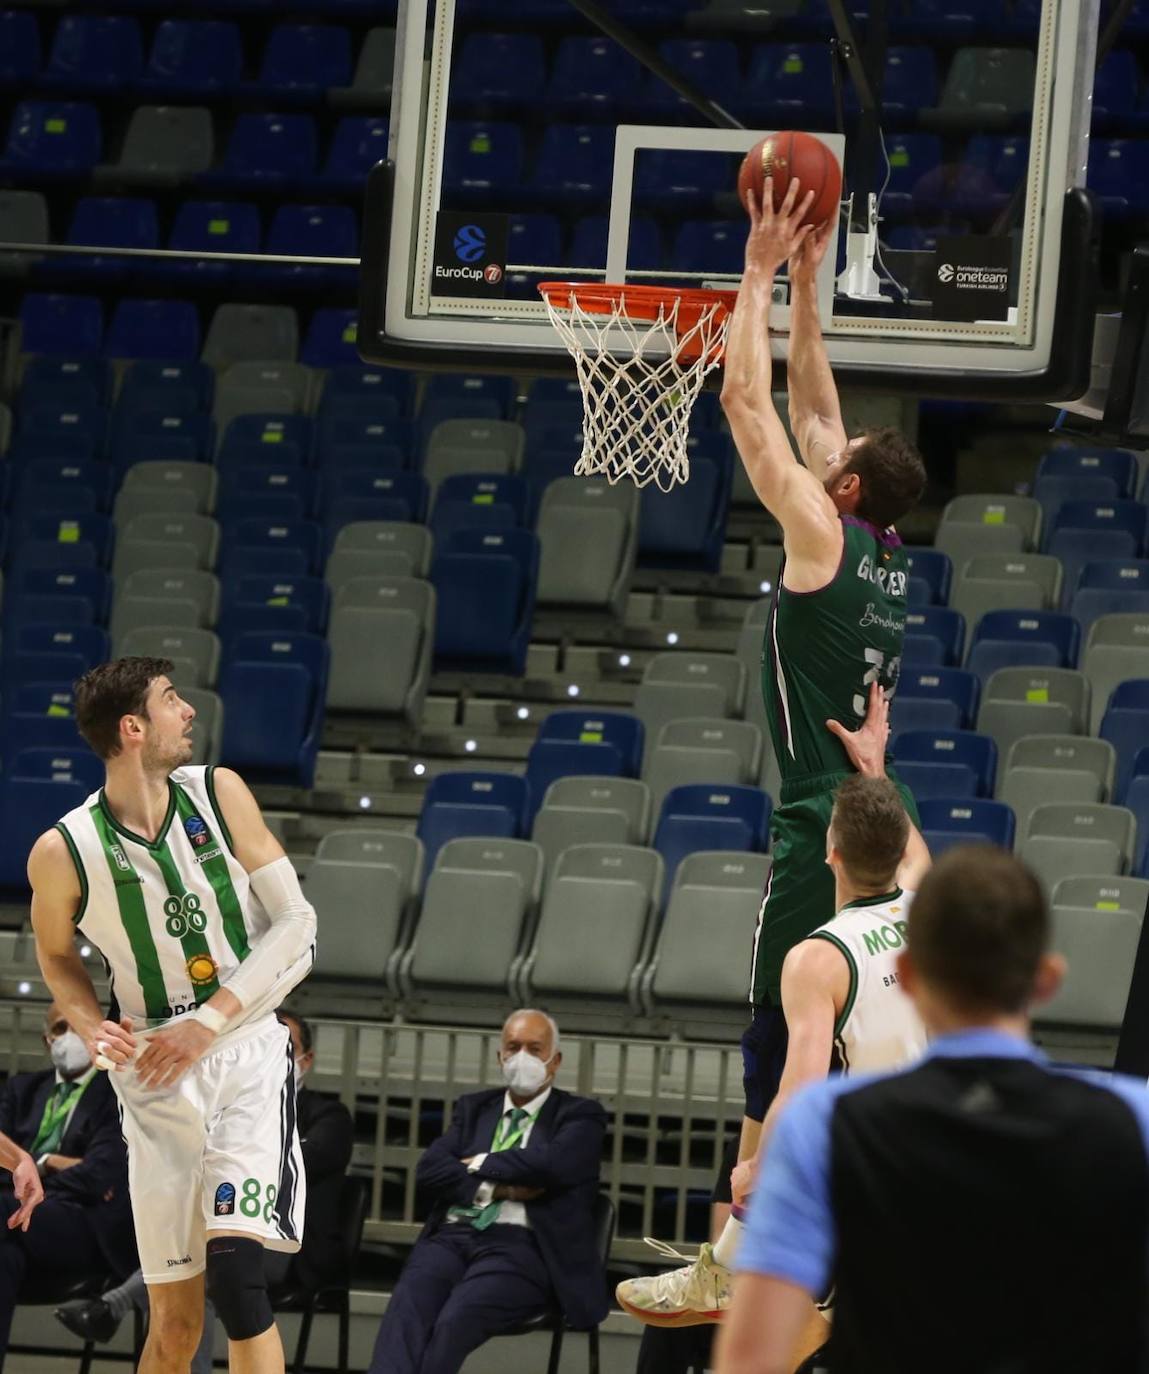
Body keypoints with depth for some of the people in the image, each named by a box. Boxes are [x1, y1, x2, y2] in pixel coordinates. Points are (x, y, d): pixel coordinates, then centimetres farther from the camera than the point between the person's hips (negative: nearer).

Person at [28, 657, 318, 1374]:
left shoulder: (219, 794, -4)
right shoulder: (64, 851, -7)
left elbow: (298, 924, -2)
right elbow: (57, 955, 13)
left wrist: (207, 1023, -11)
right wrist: (93, 1027, -7)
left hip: (247, 1051, 0)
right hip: (156, 1077, 0)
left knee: (234, 1263, -21)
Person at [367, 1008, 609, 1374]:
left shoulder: (580, 1116, 12)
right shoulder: (474, 1107, 24)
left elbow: (553, 1164, -10)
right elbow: (429, 1169, 9)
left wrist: (479, 1164, 2)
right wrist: (496, 1188, -6)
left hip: (521, 1247, -3)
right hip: (454, 1235, 3)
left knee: (458, 1317, -34)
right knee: (407, 1312, -30)